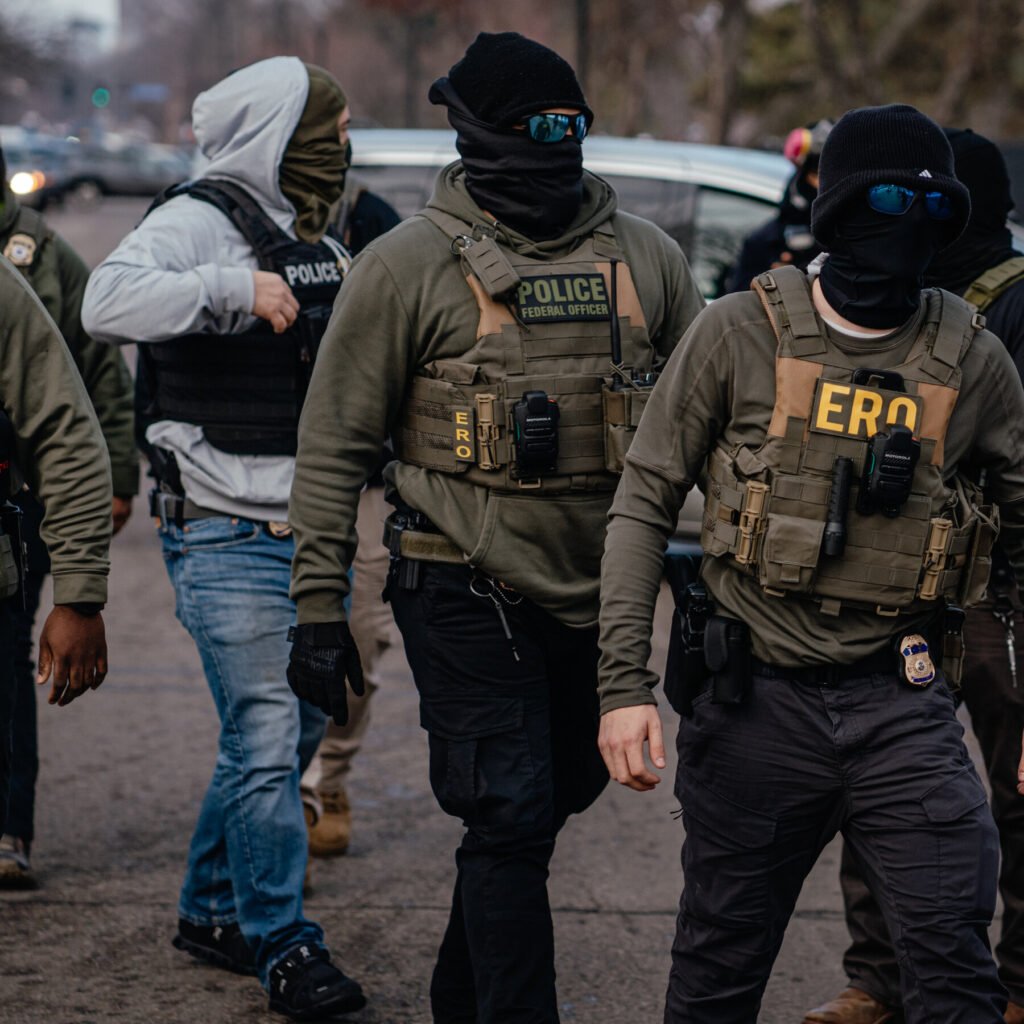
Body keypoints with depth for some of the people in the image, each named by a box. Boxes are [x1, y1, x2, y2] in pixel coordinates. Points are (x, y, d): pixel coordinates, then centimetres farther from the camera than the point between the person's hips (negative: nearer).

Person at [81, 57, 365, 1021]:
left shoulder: (320, 243, 16)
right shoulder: (198, 224, -11)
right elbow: (108, 302, -30)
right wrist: (233, 287, -30)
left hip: (312, 532, 9)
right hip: (227, 534, -9)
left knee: (291, 730, 15)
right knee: (266, 740, -9)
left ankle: (212, 909, 29)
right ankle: (283, 947, -2)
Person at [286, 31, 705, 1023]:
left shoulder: (644, 257, 6)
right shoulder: (410, 263, -6)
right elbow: (334, 445, -3)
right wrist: (319, 609, -6)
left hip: (599, 596, 5)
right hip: (469, 597, -5)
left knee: (557, 794, 16)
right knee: (511, 818, -10)